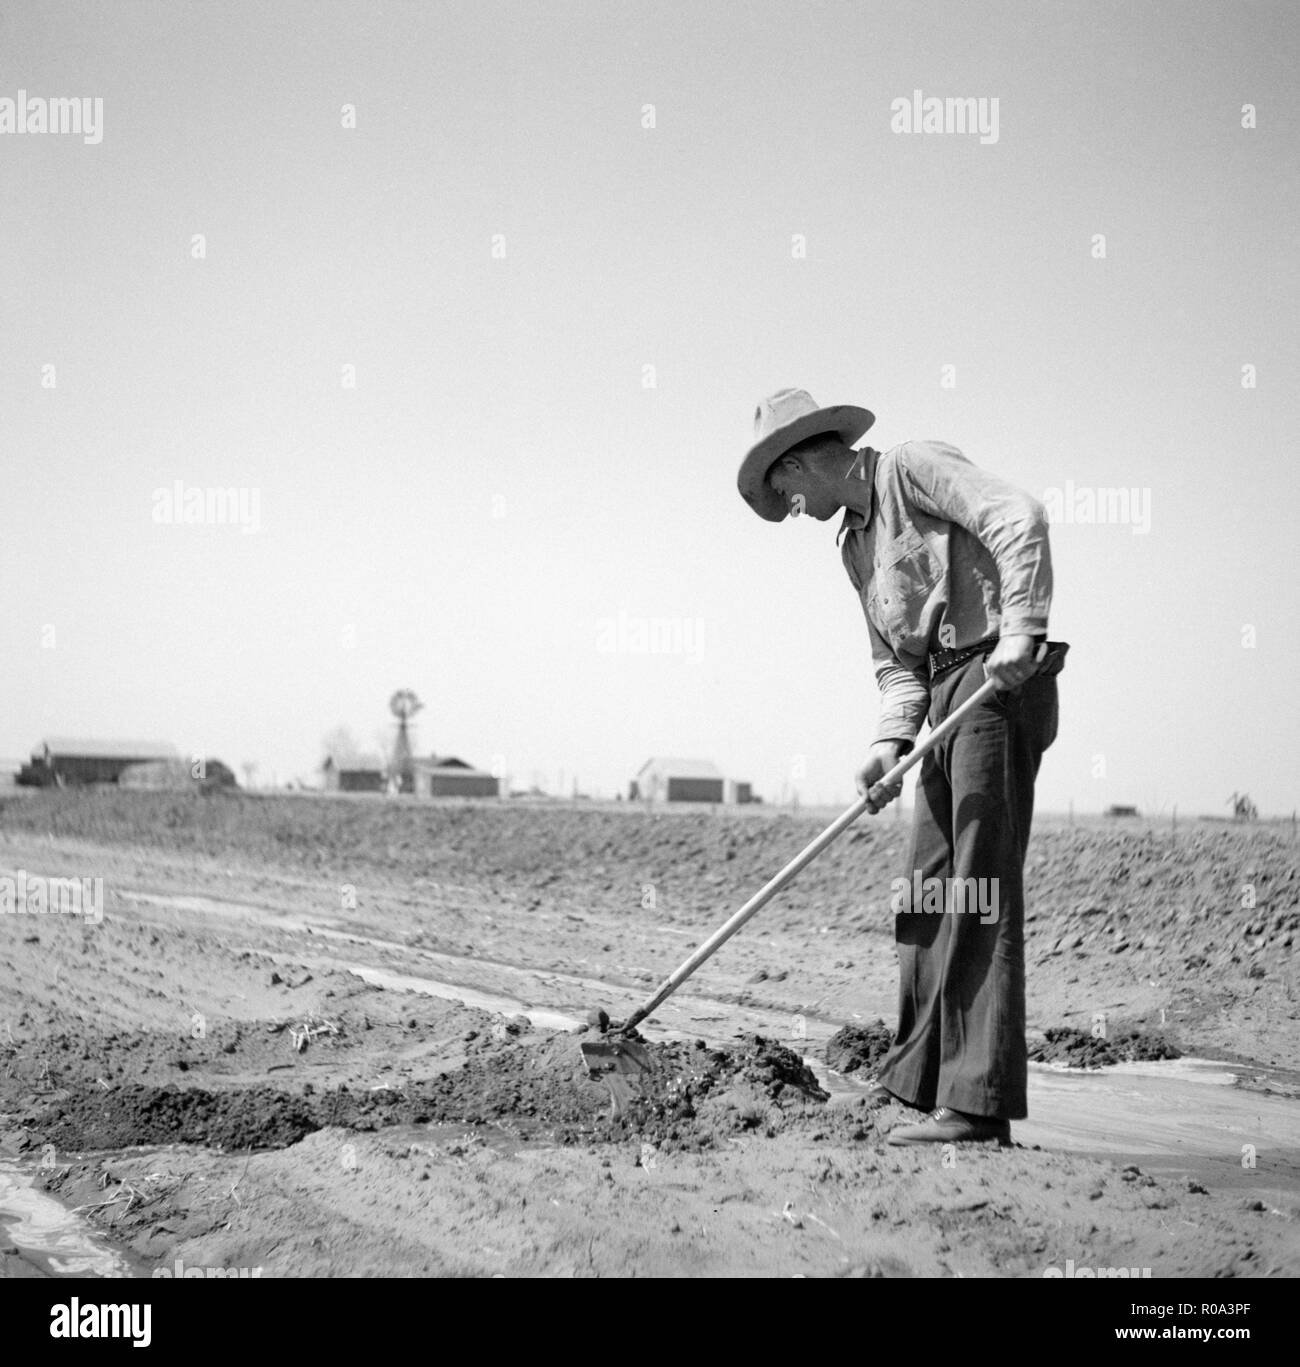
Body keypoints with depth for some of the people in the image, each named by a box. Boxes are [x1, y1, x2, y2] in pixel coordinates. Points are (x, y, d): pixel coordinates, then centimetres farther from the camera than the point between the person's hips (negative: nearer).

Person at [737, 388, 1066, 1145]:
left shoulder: (913, 466, -5)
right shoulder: (856, 544, 22)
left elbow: (1020, 517, -19)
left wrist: (1022, 628, -27)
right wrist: (891, 742, -1)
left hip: (1000, 684, -9)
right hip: (944, 700, 9)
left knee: (981, 889, -11)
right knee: (928, 889, 11)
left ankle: (980, 1103, -11)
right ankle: (921, 1075, 21)